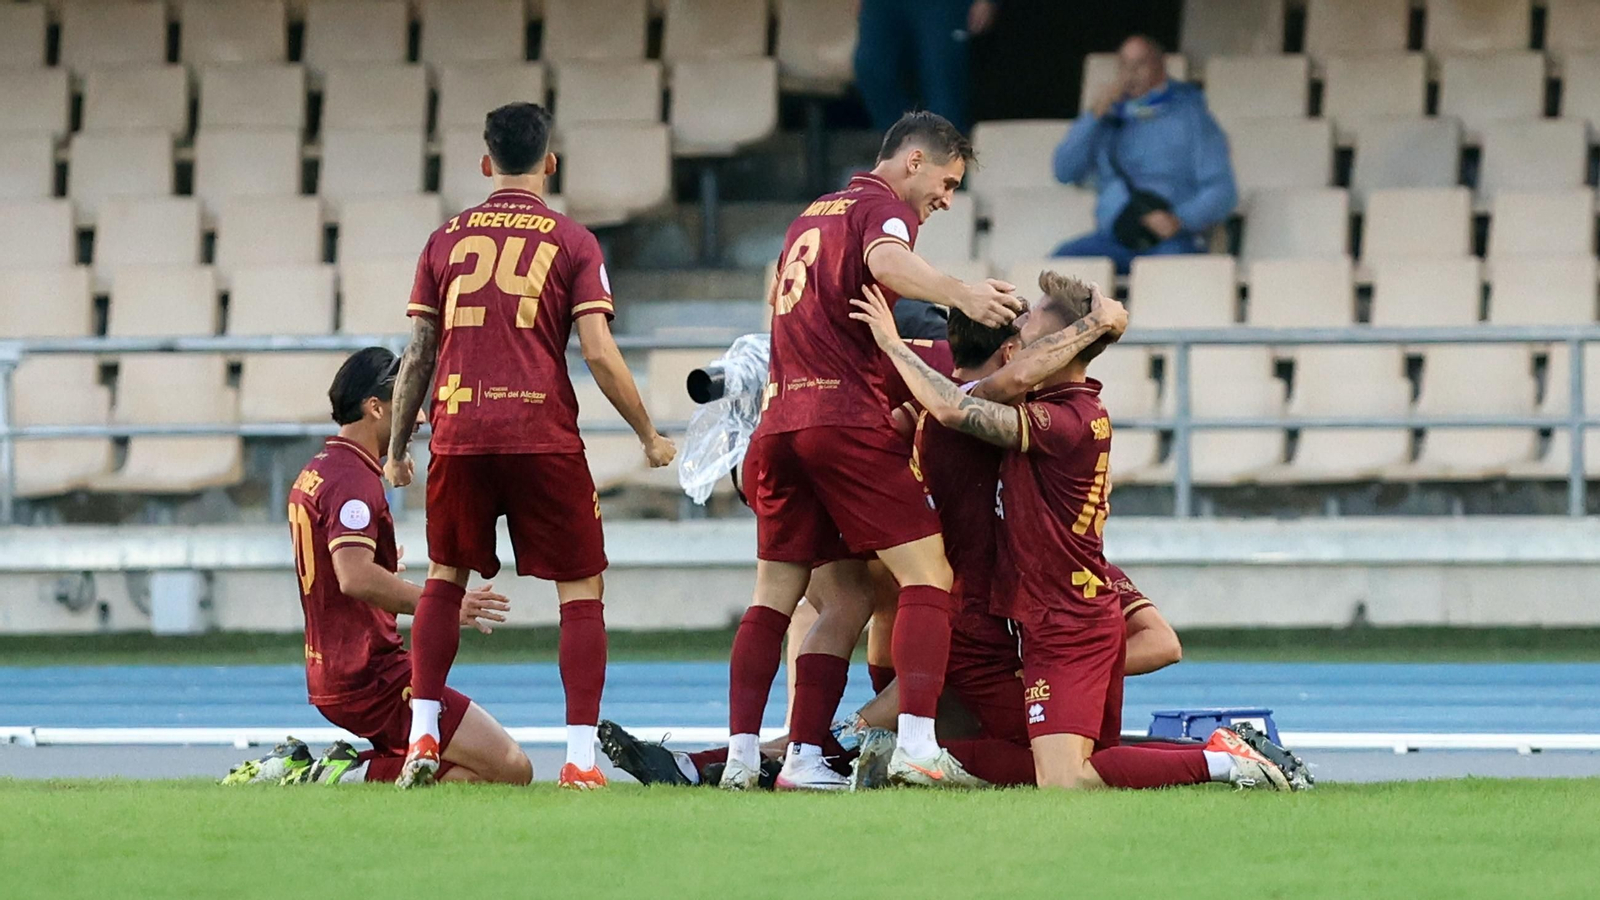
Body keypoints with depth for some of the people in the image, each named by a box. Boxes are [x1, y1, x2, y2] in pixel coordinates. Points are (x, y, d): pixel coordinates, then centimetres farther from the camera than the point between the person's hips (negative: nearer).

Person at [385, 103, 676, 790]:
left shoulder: (446, 239, 11)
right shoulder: (571, 242, 4)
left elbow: (418, 355, 10)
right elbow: (599, 354, -4)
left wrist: (397, 449, 20)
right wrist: (650, 438, 8)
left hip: (458, 431, 2)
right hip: (542, 436, -2)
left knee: (445, 577, 20)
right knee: (582, 590, 6)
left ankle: (423, 735, 8)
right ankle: (581, 755, -4)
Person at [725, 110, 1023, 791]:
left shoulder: (811, 216, 26)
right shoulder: (885, 207, 1)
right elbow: (885, 260, -22)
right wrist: (959, 294, -39)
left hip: (777, 422, 8)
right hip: (846, 420, -8)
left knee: (775, 594, 12)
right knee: (927, 573, -7)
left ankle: (741, 753, 6)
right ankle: (916, 741, -21)